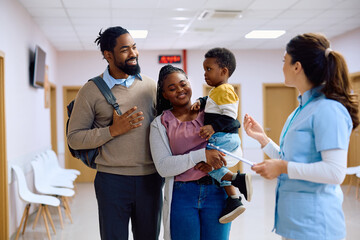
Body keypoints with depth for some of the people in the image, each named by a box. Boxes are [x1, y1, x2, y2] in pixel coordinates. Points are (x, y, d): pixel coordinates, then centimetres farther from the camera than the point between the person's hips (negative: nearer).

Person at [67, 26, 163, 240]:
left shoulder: (150, 85, 6)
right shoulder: (92, 90, -3)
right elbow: (74, 138, -5)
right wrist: (114, 130, -16)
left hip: (150, 178, 3)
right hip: (112, 180, -2)